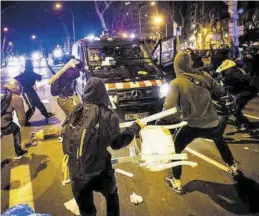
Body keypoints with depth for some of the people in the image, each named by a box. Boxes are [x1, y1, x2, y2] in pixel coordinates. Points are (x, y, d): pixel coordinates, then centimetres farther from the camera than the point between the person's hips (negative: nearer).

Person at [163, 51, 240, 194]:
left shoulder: (176, 83, -14)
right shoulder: (204, 76, -3)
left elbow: (168, 108, -21)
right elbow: (220, 92, 6)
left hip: (192, 125, -4)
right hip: (212, 123, 4)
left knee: (175, 150, 19)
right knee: (220, 141, 36)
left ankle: (176, 184, 23)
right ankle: (233, 168, 51)